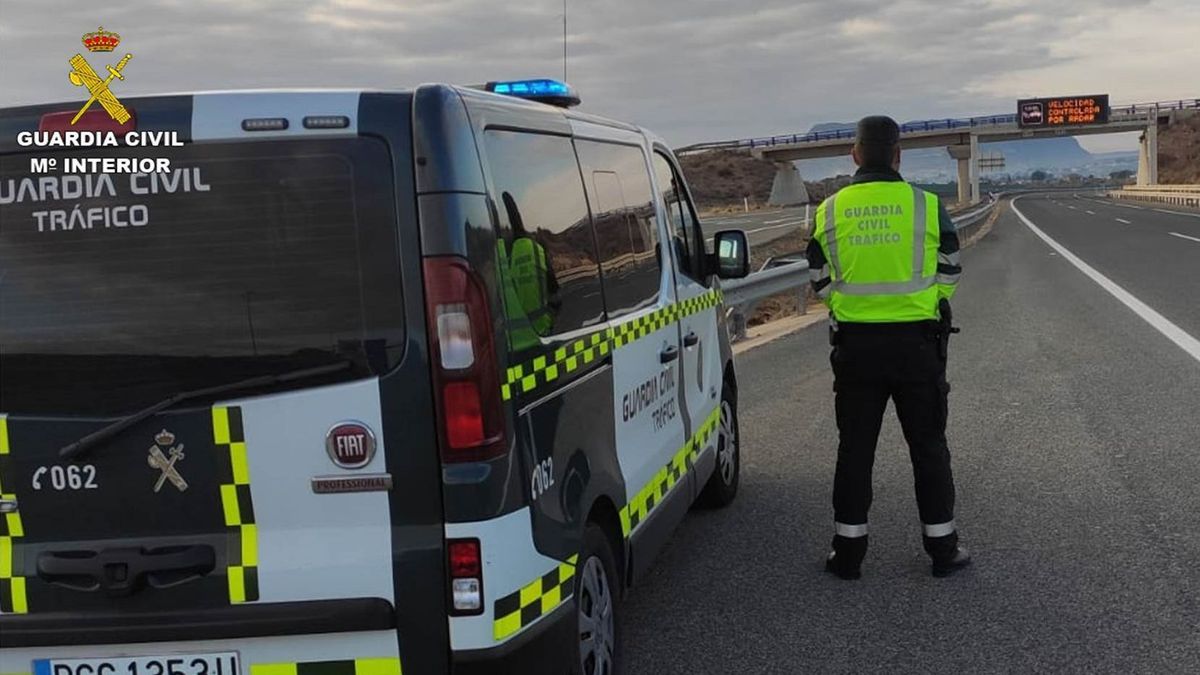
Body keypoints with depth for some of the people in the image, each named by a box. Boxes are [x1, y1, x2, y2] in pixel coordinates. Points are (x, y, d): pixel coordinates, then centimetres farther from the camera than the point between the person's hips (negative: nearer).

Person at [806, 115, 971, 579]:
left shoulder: (829, 211, -2)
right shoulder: (927, 206, -6)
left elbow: (821, 284, 6)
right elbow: (948, 277, 4)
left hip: (855, 344, 1)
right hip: (916, 341, -1)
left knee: (855, 448, 10)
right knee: (928, 446, 10)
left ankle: (848, 552, 15)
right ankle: (942, 548, 17)